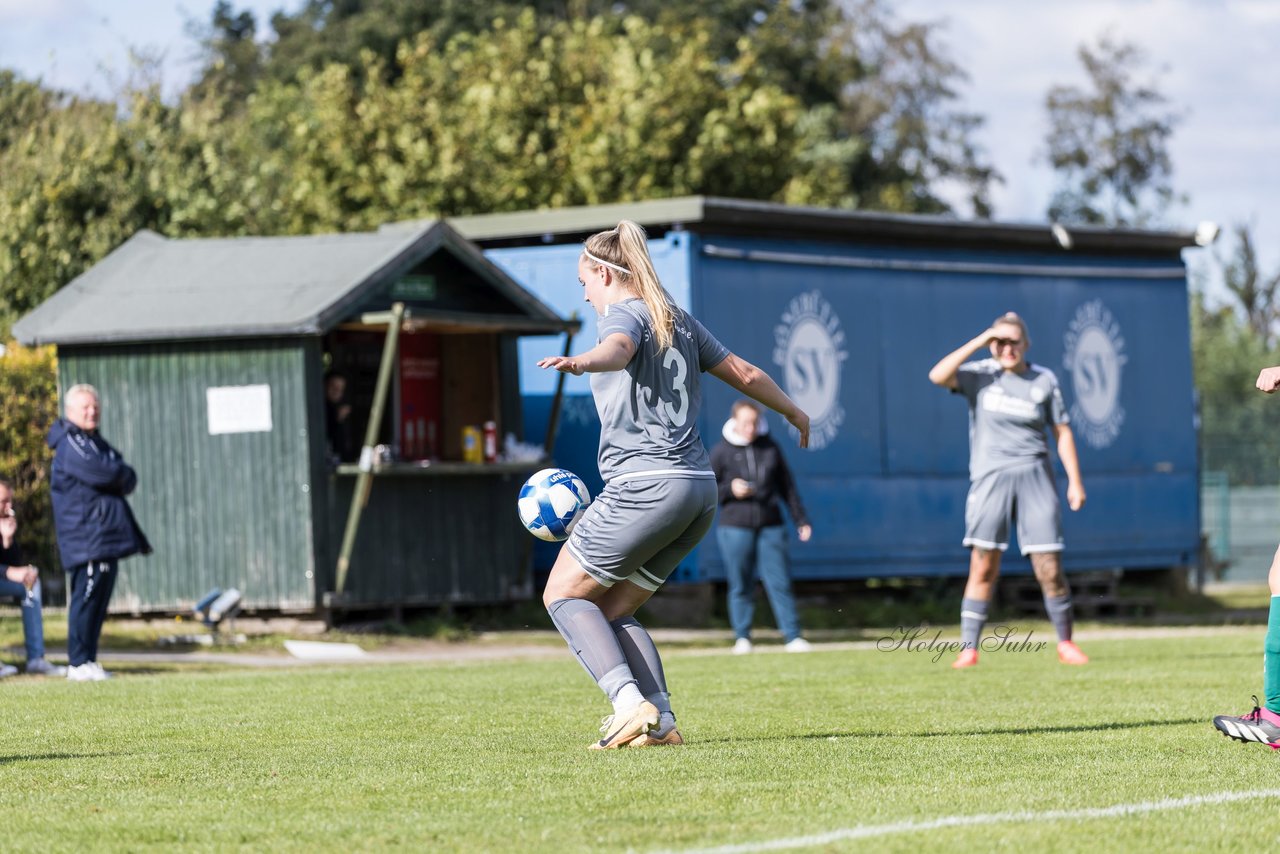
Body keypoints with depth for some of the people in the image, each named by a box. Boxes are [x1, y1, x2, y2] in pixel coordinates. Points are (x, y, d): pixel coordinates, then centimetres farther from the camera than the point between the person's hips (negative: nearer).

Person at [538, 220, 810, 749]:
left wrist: (581, 363, -52)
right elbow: (743, 373, 29)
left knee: (564, 595, 2)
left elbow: (617, 350, -29)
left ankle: (631, 703, -15)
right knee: (613, 611, 15)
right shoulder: (679, 322, 20)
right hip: (699, 488, 8)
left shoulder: (624, 314, -4)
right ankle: (660, 722, 0)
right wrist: (792, 411, 47)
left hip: (646, 486, -8)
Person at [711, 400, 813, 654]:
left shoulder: (770, 447, 9)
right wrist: (729, 489, -14)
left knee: (780, 582, -3)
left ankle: (793, 637, -3)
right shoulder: (722, 452, 1)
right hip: (735, 526, -2)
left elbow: (787, 486, 15)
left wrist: (800, 520, 14)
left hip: (770, 526, 2)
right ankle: (742, 638, 10)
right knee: (740, 585, 2)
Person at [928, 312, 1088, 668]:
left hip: (1034, 476, 1)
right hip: (990, 478, -1)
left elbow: (1062, 432, 10)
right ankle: (968, 647, -1)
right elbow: (938, 376, -16)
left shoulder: (1044, 380, 5)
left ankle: (1065, 642, 12)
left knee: (1049, 568, -3)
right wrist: (979, 342, -15)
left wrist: (1075, 482, 5)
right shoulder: (980, 375, 2)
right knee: (983, 567, -6)